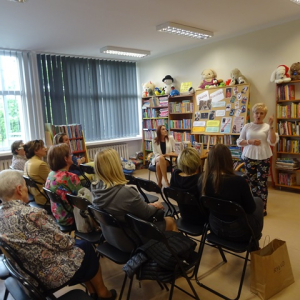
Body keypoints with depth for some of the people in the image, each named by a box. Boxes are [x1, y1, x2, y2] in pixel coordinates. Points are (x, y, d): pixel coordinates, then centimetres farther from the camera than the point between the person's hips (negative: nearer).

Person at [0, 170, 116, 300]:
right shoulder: (31, 214, -31)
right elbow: (61, 242, -22)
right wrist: (71, 240, 0)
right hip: (48, 274, -8)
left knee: (79, 243, 19)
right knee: (86, 248, 15)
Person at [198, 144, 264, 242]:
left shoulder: (203, 179, -16)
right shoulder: (239, 181, -30)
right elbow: (250, 209, -14)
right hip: (238, 232, -4)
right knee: (258, 201, 24)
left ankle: (254, 236, 45)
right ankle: (254, 238, 43)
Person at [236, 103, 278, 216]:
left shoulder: (267, 127, 1)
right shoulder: (247, 126, 5)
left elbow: (272, 142, -12)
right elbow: (239, 142, 6)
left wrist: (271, 126, -17)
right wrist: (250, 141, -13)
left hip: (263, 158, -1)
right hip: (249, 158, 2)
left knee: (262, 183, 0)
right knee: (252, 182, 9)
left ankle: (262, 208, 10)